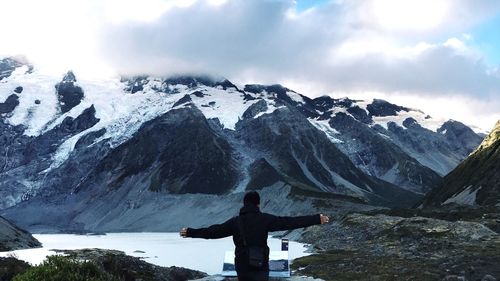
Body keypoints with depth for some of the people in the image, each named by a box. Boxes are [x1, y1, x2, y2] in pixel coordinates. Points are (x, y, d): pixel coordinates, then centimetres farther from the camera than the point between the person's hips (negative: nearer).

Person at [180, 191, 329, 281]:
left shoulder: (235, 222, 1)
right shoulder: (264, 219, -7)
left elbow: (213, 231, 5)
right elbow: (290, 222, -10)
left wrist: (190, 232, 17)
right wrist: (317, 219, -7)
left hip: (242, 267, 3)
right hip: (260, 268, -3)